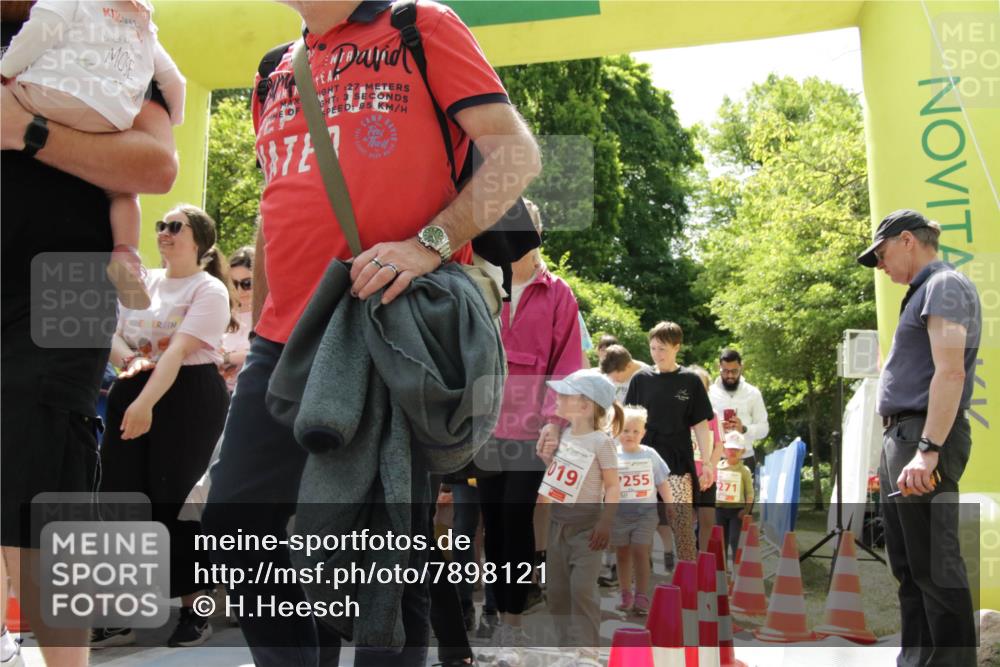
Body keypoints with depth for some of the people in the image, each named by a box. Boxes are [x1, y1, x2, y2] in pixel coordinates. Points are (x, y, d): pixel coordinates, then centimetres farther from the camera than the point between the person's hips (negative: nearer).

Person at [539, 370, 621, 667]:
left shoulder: (601, 442, -14)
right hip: (557, 522, 7)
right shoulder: (561, 434, 4)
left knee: (582, 588, -7)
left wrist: (605, 523, -19)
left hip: (586, 524, -7)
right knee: (557, 588, 10)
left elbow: (612, 487, -13)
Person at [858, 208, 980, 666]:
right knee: (907, 565, 13)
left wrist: (928, 450, -28)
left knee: (933, 564, -7)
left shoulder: (944, 285, -8)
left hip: (924, 438, -10)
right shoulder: (923, 292, 22)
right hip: (901, 437, 10)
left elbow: (950, 372, -20)